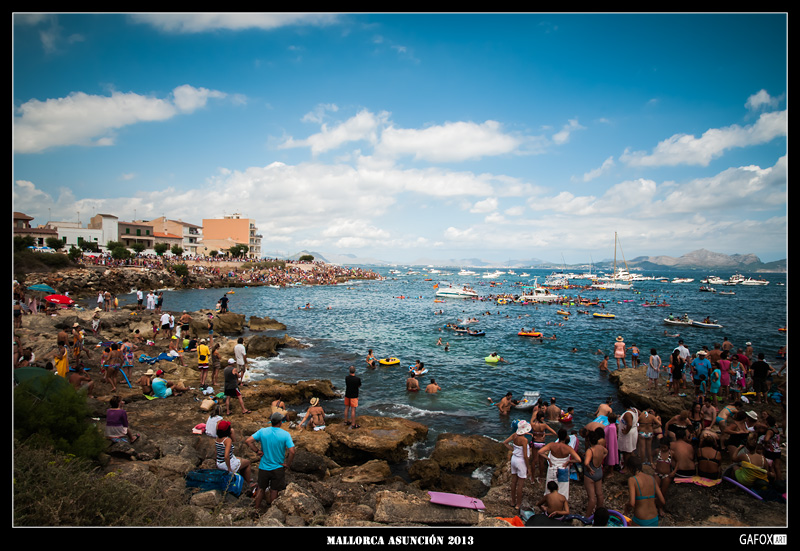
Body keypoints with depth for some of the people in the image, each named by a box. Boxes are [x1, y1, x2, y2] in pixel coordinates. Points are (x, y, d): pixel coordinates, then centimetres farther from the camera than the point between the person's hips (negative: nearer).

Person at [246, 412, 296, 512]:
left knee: (261, 489, 21)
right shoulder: (285, 434, -16)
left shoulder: (262, 431, -9)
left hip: (263, 467, 2)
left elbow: (248, 441, -14)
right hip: (278, 468, -2)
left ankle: (257, 509, 33)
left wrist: (257, 451, -5)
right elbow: (292, 452, -23)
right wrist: (288, 464, -9)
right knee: (274, 490, 14)